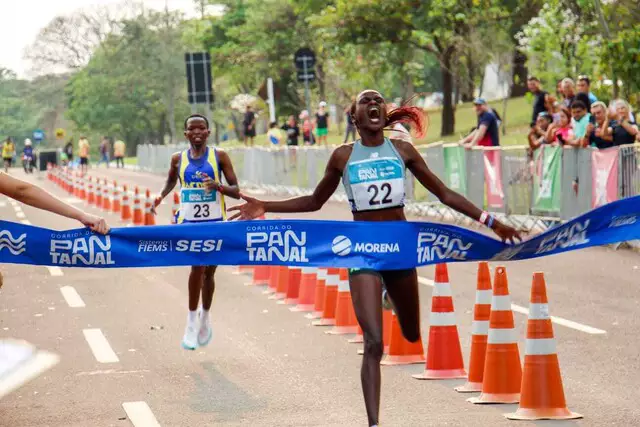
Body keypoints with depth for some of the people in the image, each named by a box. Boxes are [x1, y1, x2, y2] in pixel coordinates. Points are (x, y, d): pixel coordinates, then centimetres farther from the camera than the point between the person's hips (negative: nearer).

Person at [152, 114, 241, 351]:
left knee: (208, 272, 12)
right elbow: (171, 181, 21)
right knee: (198, 265, -21)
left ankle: (205, 318, 35)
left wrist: (219, 186, -24)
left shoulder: (219, 157, -3)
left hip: (215, 222, 1)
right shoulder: (178, 159, 2)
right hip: (188, 222, -1)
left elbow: (236, 191, -4)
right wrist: (161, 196, 1)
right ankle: (192, 321, -8)